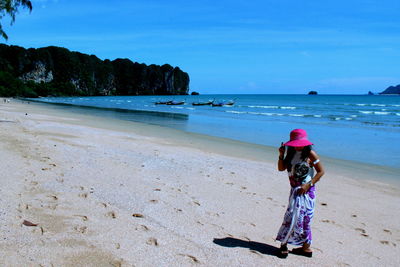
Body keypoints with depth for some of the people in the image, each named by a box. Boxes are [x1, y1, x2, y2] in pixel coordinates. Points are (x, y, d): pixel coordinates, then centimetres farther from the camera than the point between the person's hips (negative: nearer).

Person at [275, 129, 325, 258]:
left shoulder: (310, 153, -10)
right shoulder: (291, 152, 8)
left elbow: (321, 171, -8)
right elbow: (281, 168, 9)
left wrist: (308, 184, -17)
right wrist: (281, 155, -8)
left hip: (305, 190, -7)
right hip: (295, 189, 7)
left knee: (294, 216, -7)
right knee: (302, 218, 12)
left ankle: (284, 244, 2)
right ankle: (306, 247, 21)